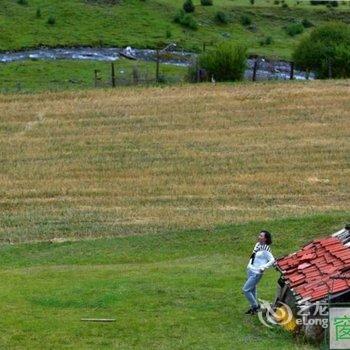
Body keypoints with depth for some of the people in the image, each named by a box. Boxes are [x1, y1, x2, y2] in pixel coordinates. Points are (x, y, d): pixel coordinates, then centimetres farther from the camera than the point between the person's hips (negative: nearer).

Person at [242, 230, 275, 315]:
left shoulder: (265, 250, -17)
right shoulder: (258, 245, 6)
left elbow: (272, 260, -21)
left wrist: (263, 267, -24)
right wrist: (249, 264, 13)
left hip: (256, 273, -8)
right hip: (250, 271, 8)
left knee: (245, 290, -9)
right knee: (252, 290, 16)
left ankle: (255, 306, 5)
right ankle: (254, 307, 29)